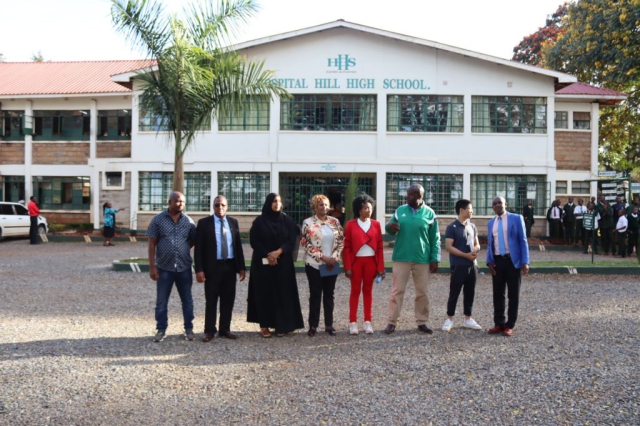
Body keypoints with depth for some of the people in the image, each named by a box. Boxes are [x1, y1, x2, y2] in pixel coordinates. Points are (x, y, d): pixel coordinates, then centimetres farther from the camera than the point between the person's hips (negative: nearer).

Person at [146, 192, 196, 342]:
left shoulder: (188, 221, 1)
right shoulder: (158, 219, -4)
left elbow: (193, 240, 15)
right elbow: (152, 244, -4)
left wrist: (183, 250, 3)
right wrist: (152, 266, -8)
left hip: (184, 268, 2)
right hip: (164, 268, -2)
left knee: (187, 300, 10)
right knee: (161, 301, 7)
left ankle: (189, 329, 22)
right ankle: (161, 330, 20)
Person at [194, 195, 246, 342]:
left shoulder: (233, 222, 9)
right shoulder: (204, 223, -3)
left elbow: (238, 245, 10)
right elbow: (198, 248, -5)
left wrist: (241, 267, 5)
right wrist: (199, 269, -12)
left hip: (230, 266, 4)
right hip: (212, 267, -3)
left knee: (228, 300, 8)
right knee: (211, 300, 4)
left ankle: (225, 329, 19)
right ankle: (209, 331, 14)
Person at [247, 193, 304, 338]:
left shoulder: (287, 220, 5)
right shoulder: (259, 221, -1)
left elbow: (292, 240, -1)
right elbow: (254, 241, -4)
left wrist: (279, 251, -15)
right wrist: (267, 255, -13)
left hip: (283, 262, 2)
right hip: (263, 262, -2)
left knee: (283, 292, 0)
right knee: (265, 292, -1)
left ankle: (281, 325, 7)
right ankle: (264, 325, 5)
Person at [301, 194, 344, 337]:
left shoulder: (335, 222, 5)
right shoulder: (308, 222, -5)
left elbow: (341, 241, 6)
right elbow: (306, 243, -9)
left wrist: (334, 257, -7)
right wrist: (323, 257, -13)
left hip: (332, 264, 3)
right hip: (315, 264, -3)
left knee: (329, 294, 9)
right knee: (315, 294, 3)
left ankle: (329, 324, 17)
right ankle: (313, 325, 10)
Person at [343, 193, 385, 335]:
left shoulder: (376, 224, 4)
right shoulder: (351, 224, -2)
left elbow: (380, 247, 3)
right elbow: (346, 247, -3)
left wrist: (381, 267, -1)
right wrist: (347, 267, -8)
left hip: (371, 262, 2)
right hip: (356, 261, -2)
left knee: (368, 291, 9)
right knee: (355, 291, 3)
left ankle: (368, 322, 16)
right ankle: (353, 322, 8)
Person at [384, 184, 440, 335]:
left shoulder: (429, 213, -1)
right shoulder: (400, 210, 3)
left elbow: (435, 239, 1)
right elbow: (391, 227, 12)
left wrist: (435, 259, -4)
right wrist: (389, 227, -13)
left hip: (422, 259, 0)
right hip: (401, 258, 1)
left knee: (422, 292, 8)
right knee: (397, 291, 2)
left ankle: (422, 322, 20)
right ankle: (392, 322, 7)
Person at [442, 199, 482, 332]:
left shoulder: (472, 227, 11)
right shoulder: (452, 227, -9)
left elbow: (477, 243, 18)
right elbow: (449, 247, -14)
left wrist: (476, 250, -7)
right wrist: (466, 255, -17)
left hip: (472, 265, 6)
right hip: (458, 265, -6)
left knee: (470, 292, 11)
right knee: (454, 293, 0)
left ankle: (467, 319, 21)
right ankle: (449, 319, 9)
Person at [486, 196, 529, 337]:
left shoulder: (516, 218, -1)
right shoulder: (490, 223, 12)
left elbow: (523, 240, -3)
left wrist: (525, 262, -11)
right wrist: (489, 261, -1)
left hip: (513, 260, -4)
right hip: (497, 261, 4)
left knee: (513, 294, 3)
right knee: (498, 294, 8)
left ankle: (510, 325, 10)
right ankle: (499, 323, 18)